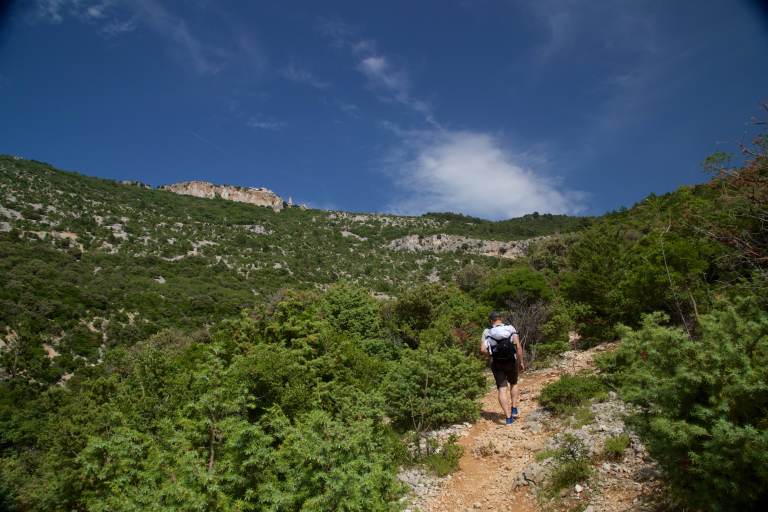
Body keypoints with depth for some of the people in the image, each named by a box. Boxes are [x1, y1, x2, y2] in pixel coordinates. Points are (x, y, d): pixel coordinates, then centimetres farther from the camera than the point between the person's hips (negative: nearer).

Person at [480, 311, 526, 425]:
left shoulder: (487, 332, -4)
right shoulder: (511, 329, -4)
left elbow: (483, 349, -12)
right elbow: (518, 346, -11)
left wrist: (491, 353, 7)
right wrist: (521, 361, -3)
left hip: (496, 364, -1)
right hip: (511, 362, 1)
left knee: (502, 389, 3)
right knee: (513, 384, 25)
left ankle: (509, 418, -2)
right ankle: (514, 410, 22)